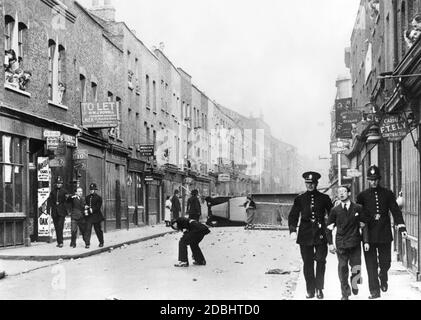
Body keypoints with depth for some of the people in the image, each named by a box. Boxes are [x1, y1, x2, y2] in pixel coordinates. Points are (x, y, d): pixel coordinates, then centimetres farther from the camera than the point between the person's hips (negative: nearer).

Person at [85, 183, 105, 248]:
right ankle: (87, 243, -8)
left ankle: (101, 242, 22)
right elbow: (86, 204, 18)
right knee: (88, 229, -9)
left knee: (98, 230, 6)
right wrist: (86, 207, -5)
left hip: (96, 216, -3)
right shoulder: (87, 197, 15)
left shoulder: (98, 197, -1)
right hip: (89, 216, 3)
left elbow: (98, 207, -9)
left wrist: (92, 209, -22)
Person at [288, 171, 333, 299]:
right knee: (308, 263, 3)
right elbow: (293, 216, 6)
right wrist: (292, 230, -7)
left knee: (321, 261, -5)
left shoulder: (324, 198, 6)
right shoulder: (300, 199, 8)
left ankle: (319, 288, 7)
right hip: (305, 235, 1)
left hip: (321, 234, -1)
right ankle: (310, 290, 12)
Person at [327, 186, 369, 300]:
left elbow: (364, 225, 6)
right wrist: (330, 243, 3)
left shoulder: (358, 208, 2)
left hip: (355, 243, 0)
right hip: (341, 245, 0)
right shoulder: (335, 210, 3)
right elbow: (329, 228, 9)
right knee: (342, 268, 0)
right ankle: (345, 294, 13)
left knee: (356, 268, 0)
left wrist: (366, 241, 0)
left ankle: (354, 285, 31)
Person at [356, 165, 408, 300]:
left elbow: (395, 211, 1)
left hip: (385, 234, 1)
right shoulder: (362, 196, 4)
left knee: (385, 262, 9)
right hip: (369, 235, -1)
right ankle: (374, 291, 8)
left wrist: (401, 227, -8)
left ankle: (383, 279, 39)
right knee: (371, 265, 0)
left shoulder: (387, 194, 6)